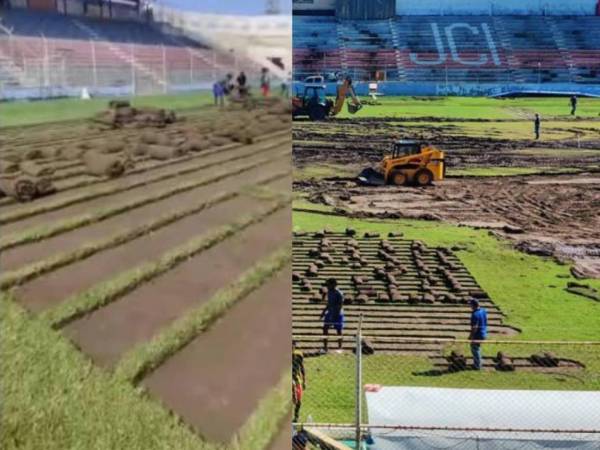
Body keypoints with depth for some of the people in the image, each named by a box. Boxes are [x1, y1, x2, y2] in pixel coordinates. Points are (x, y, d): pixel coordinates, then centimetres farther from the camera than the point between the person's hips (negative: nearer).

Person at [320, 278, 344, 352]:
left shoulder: (338, 293, -15)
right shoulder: (329, 292, 8)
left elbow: (340, 305, -18)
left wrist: (335, 314, -24)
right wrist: (324, 311, 15)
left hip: (337, 314, -8)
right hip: (330, 313, 8)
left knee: (339, 331, 1)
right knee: (325, 328, 1)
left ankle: (339, 348, 12)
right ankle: (325, 347, 8)